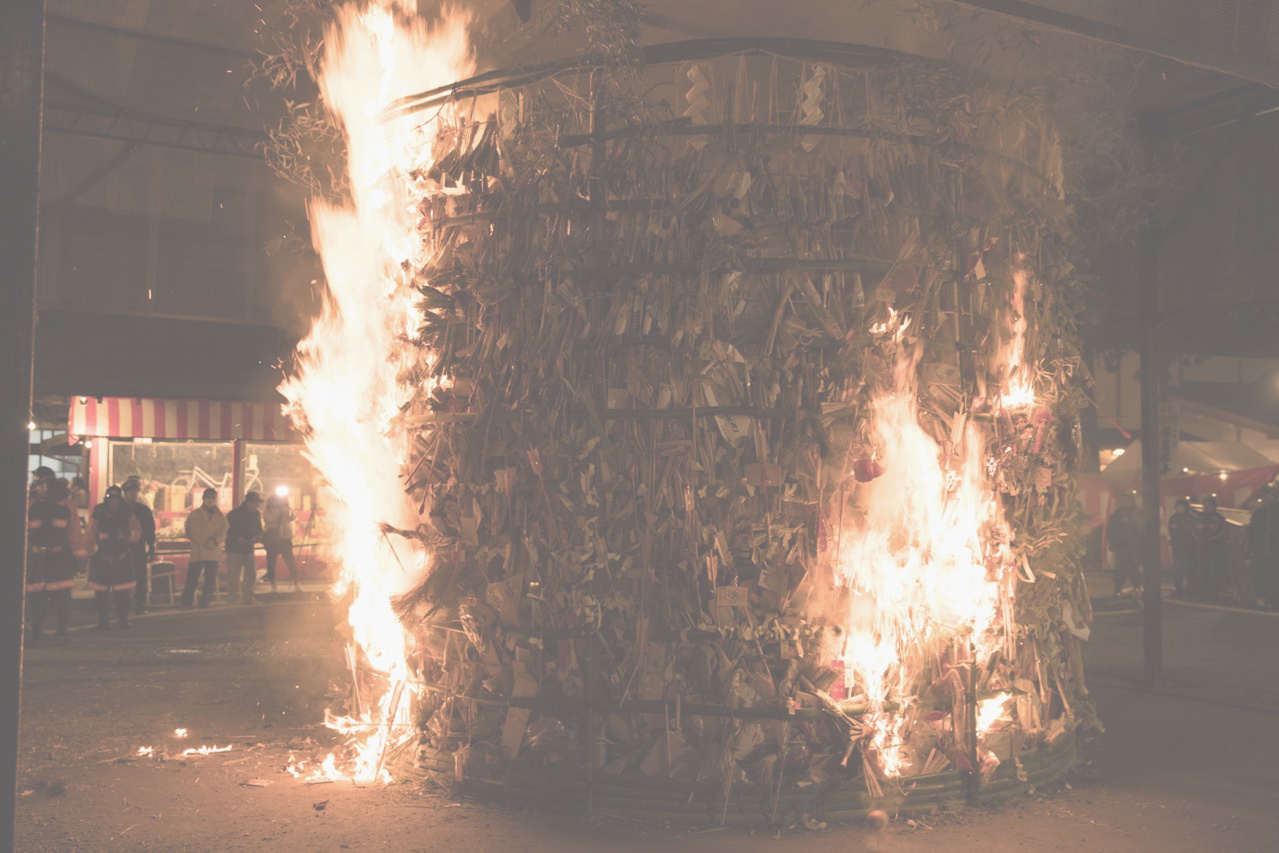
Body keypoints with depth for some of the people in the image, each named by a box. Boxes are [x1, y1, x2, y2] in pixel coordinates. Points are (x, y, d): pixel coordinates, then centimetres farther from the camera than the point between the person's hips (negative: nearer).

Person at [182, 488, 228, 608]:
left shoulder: (220, 516, 15)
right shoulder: (194, 514, 7)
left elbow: (222, 531, 4)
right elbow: (191, 531, -4)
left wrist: (215, 541, -15)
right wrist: (205, 541, -13)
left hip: (214, 552, 2)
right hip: (197, 551, -2)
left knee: (211, 579, 3)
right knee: (192, 578, -5)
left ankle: (206, 601, 13)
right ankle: (187, 602, 1)